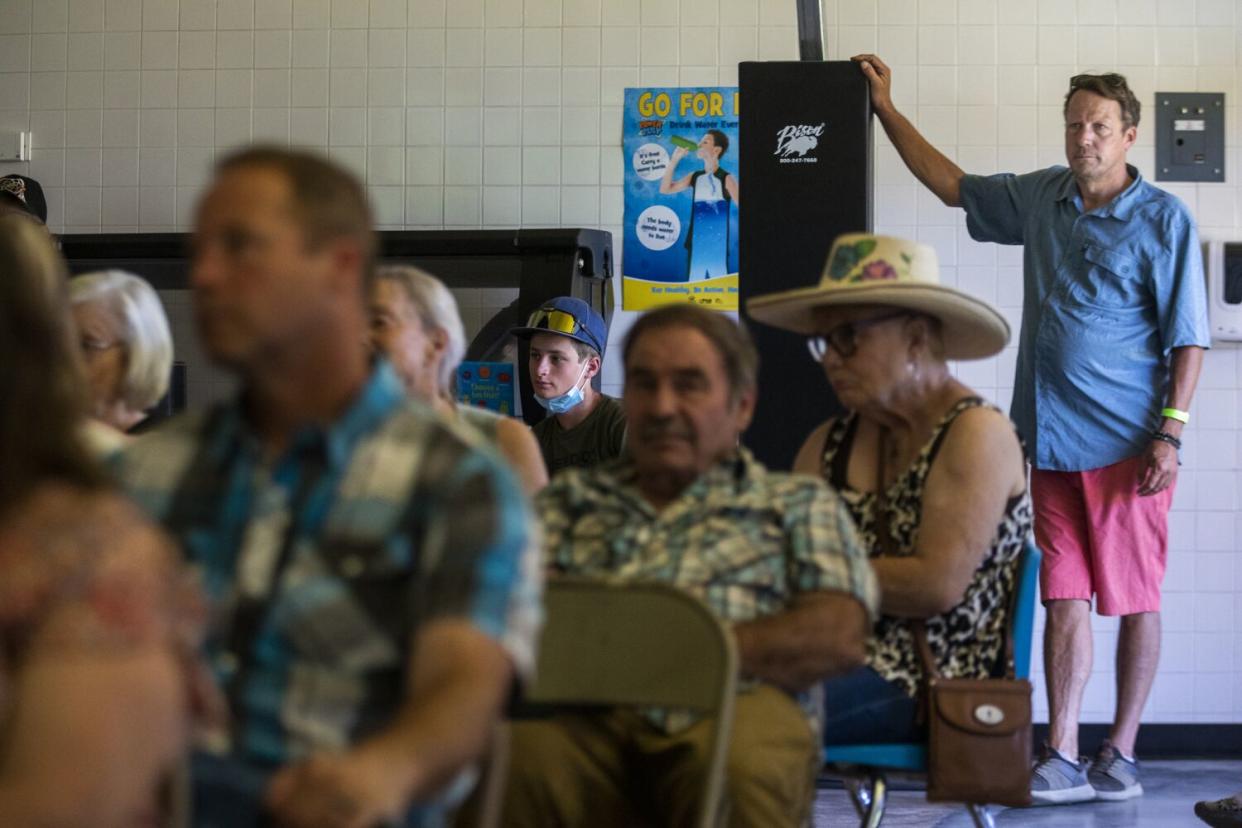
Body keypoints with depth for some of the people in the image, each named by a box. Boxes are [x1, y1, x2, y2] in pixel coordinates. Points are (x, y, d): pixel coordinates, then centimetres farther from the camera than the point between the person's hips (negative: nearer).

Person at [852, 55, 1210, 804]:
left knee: (1134, 599, 3)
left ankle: (1121, 756, 11)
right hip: (1054, 438, 5)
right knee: (1066, 599, 3)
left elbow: (1188, 338, -6)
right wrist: (887, 109, 23)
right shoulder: (1041, 198, 10)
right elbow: (952, 184, 25)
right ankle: (1062, 760, 2)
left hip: (1127, 444, -4)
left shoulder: (1163, 219, -5)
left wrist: (1170, 434, -14)